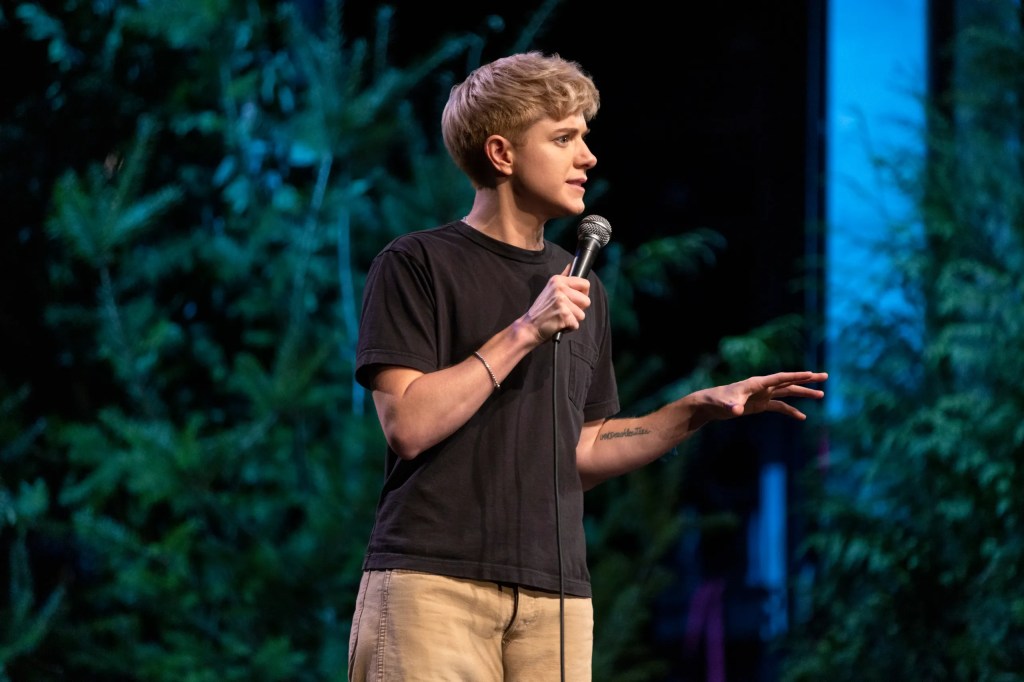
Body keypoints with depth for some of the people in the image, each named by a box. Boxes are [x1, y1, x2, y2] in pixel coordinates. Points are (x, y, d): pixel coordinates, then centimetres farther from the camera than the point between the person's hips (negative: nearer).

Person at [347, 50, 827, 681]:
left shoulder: (582, 290, 18)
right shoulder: (416, 265, 0)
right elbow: (408, 425, -11)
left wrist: (699, 410, 9)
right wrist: (525, 332, -13)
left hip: (556, 593, 5)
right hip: (435, 581, -5)